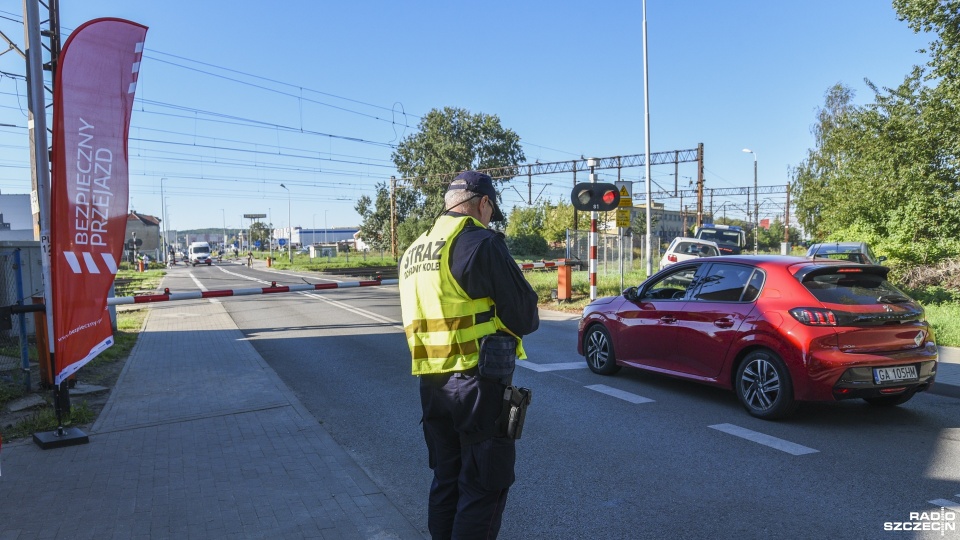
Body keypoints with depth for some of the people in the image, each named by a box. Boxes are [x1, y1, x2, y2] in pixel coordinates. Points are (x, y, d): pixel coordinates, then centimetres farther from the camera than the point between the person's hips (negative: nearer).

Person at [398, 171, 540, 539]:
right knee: (484, 486, 5)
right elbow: (524, 316, -12)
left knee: (446, 479, 20)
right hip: (477, 381, -8)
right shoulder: (481, 243, -12)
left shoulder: (413, 252, 13)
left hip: (431, 382, 8)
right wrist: (519, 322, 10)